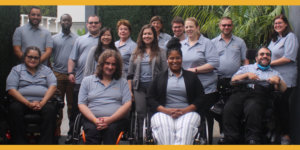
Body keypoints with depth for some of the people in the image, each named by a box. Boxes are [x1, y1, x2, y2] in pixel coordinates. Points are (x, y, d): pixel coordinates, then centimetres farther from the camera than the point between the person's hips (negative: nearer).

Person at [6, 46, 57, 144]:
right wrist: (28, 104, -12)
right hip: (23, 102, 0)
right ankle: (20, 142, -29)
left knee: (51, 109, -31)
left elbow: (52, 86, 6)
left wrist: (42, 103, -12)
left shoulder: (46, 70, 21)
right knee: (14, 109, -32)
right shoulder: (17, 69, 15)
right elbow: (11, 89, 1)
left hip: (43, 102, 1)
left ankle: (46, 144, -33)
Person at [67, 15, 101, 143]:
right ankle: (72, 134, 14)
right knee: (76, 109, 4)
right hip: (80, 81, 1)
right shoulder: (80, 40, 17)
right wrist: (71, 72, -3)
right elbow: (72, 59, 11)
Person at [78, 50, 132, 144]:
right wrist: (95, 120, -8)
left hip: (116, 119, 0)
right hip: (92, 119, 0)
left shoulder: (122, 82, 19)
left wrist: (110, 119, -10)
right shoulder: (87, 81, 19)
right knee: (92, 130, -35)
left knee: (111, 129, -35)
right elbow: (81, 104, 11)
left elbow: (127, 104, 6)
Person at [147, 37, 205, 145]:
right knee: (164, 127, -35)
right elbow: (150, 99, 12)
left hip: (187, 112, 0)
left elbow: (200, 98, 11)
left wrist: (184, 110, -7)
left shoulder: (191, 77, 20)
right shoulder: (159, 78, 22)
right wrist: (166, 110, -6)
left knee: (186, 127, -35)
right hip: (163, 113, 0)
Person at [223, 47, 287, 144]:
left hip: (260, 94, -1)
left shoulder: (274, 73, 32)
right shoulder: (247, 68, 34)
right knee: (229, 109, -33)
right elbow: (233, 79, 19)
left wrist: (278, 80, -4)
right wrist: (247, 75, 4)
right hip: (242, 91, 1)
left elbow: (283, 89, 16)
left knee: (252, 109, -39)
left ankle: (253, 141, -43)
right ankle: (231, 140, -35)